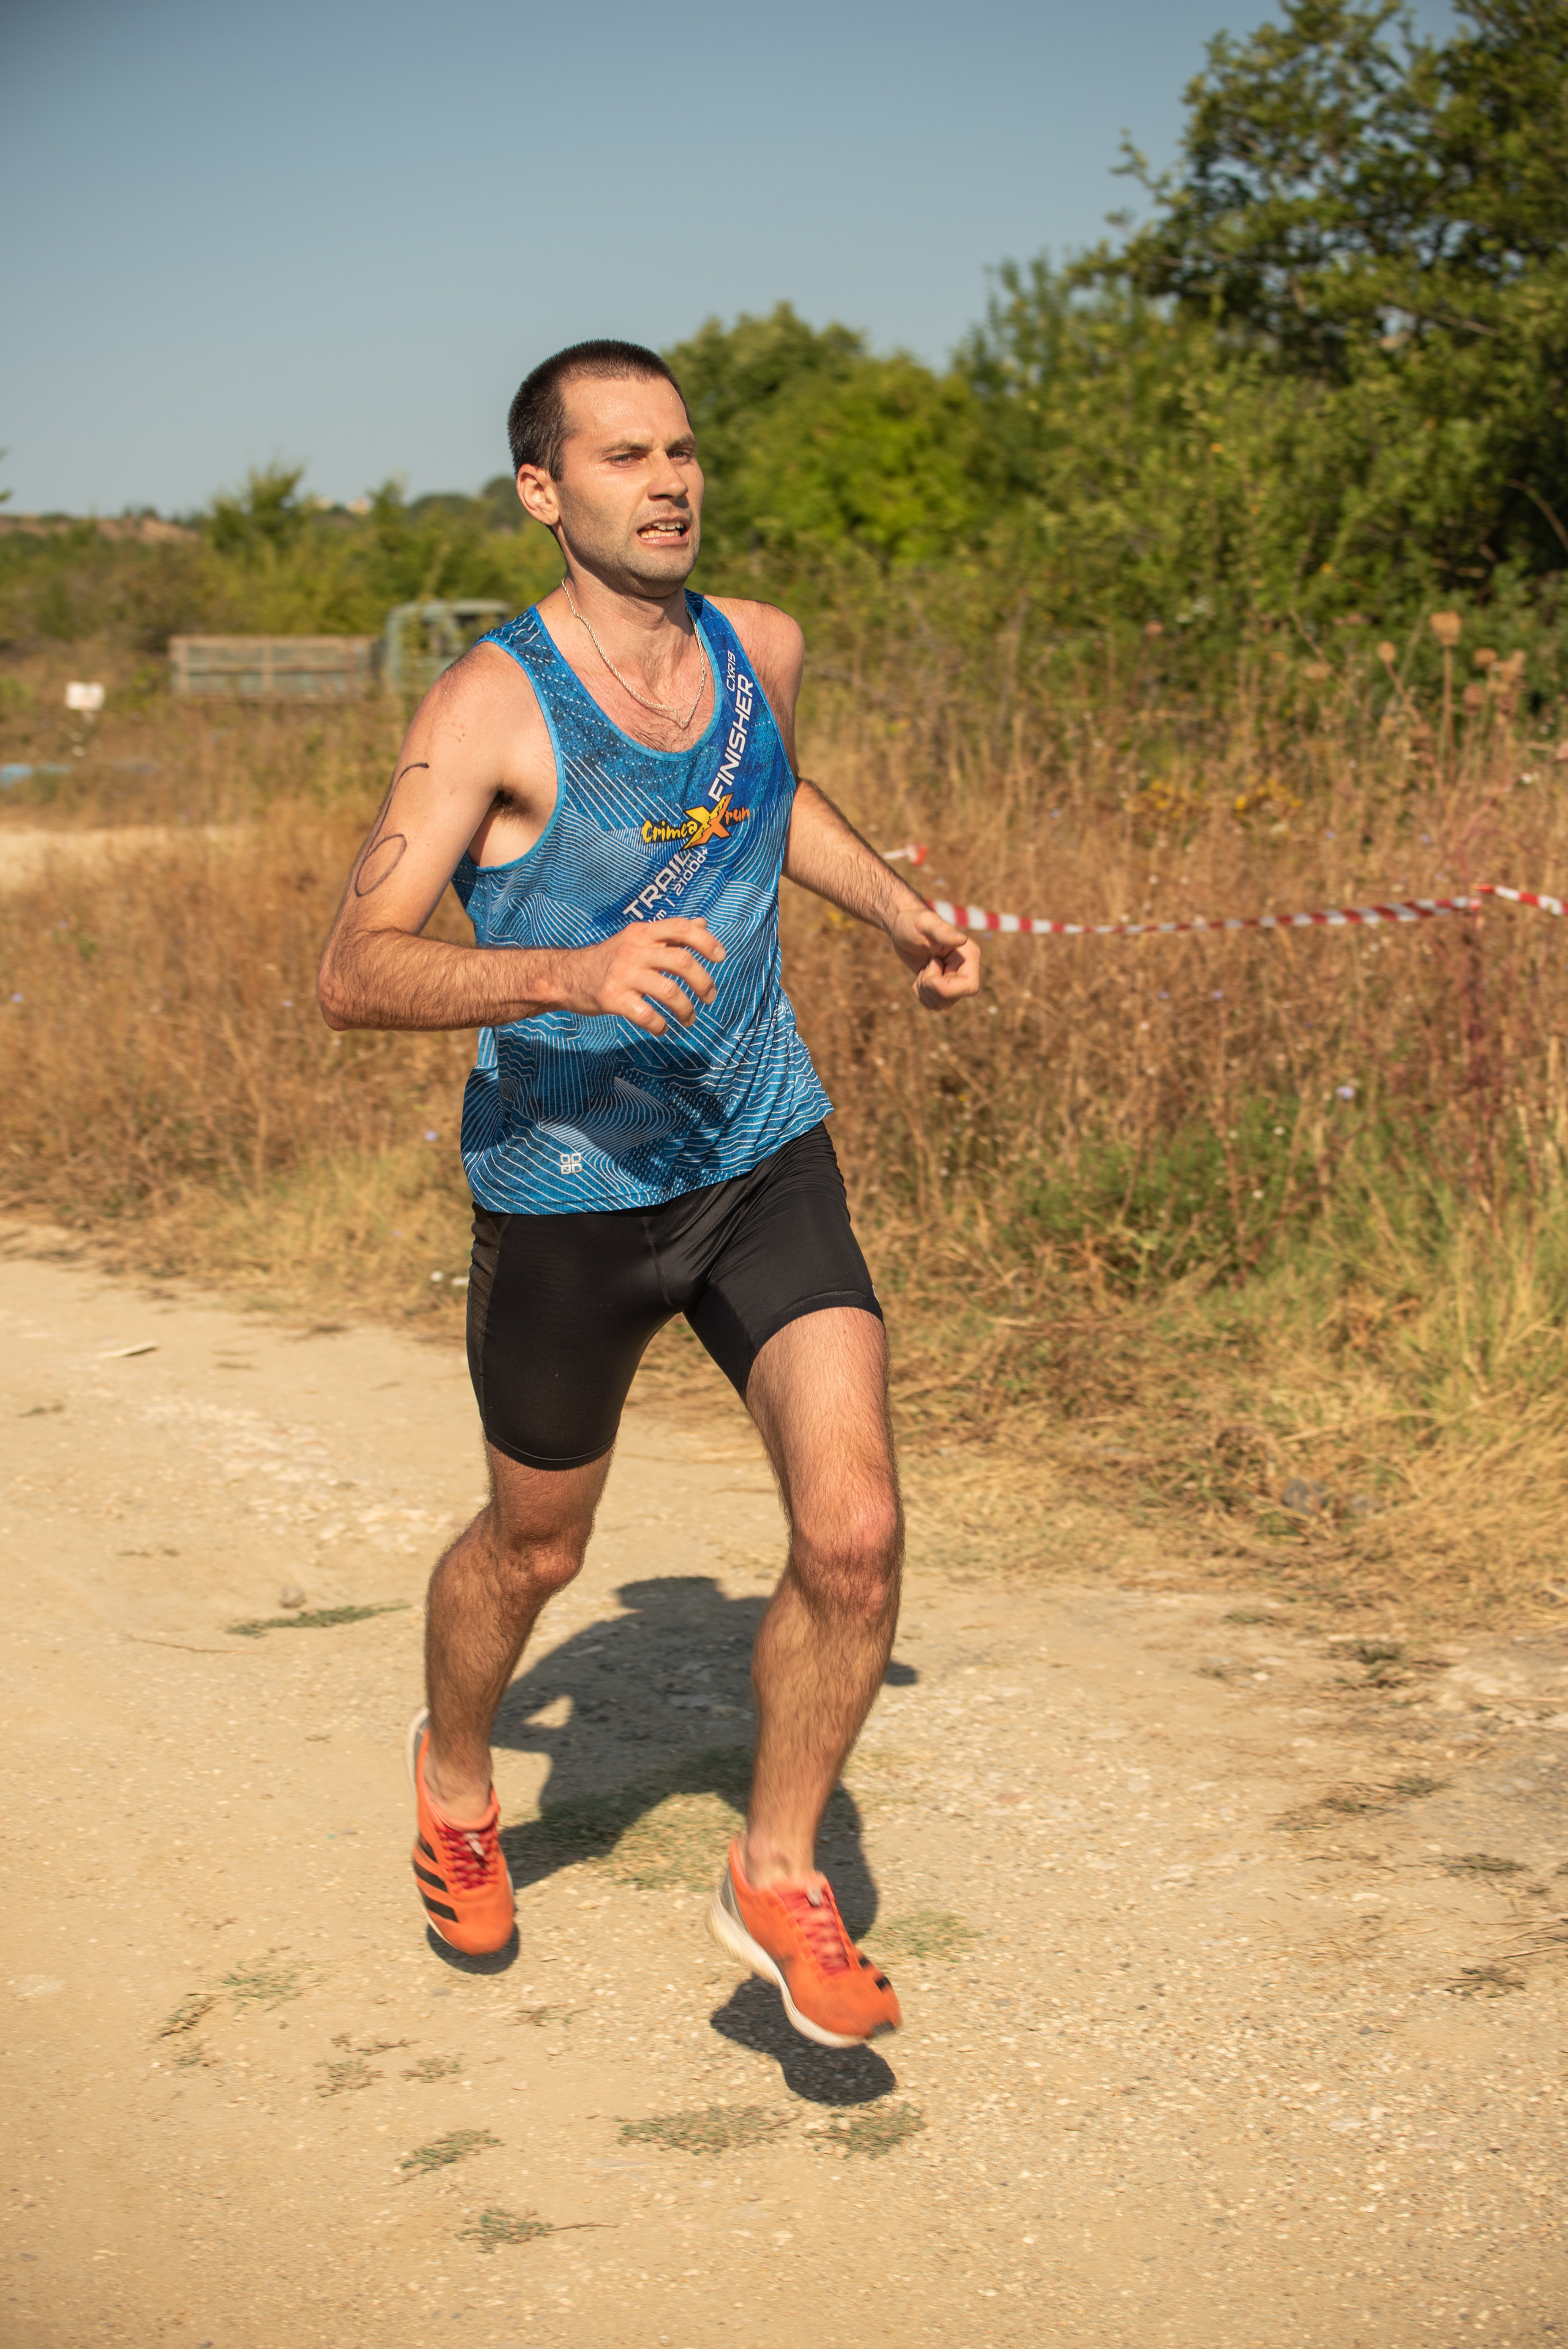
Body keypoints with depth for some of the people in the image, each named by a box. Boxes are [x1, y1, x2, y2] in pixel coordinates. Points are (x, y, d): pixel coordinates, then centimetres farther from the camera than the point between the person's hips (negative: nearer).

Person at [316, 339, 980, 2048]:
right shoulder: (492, 705, -18)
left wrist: (895, 906, 12)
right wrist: (571, 973, -39)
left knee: (854, 1535, -11)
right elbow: (352, 974, -25)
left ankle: (778, 1880, 13)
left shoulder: (758, 650, 0)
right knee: (533, 1549, 16)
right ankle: (454, 1780, 50)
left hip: (768, 1158, 4)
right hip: (564, 1193, -3)